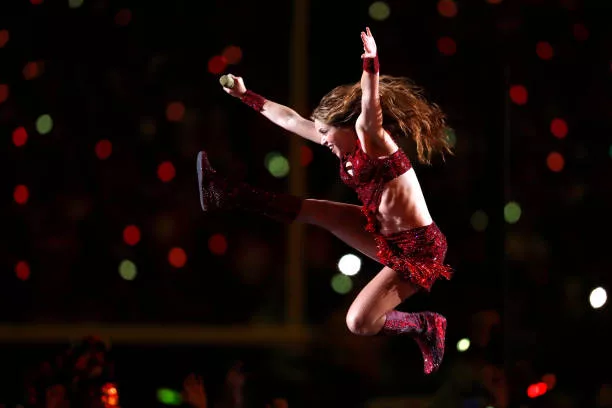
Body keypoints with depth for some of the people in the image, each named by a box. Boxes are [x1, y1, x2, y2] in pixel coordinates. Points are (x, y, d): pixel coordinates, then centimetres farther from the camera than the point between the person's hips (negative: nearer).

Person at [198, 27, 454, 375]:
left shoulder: (370, 138, -18)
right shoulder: (349, 145, 6)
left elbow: (370, 112, -41)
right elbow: (291, 119, 13)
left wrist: (371, 68, -59)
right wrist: (245, 96, 16)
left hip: (417, 248, -9)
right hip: (387, 235, 9)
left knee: (359, 323, -18)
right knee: (314, 210, 13)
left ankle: (427, 327, 4)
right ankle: (231, 197, 24)